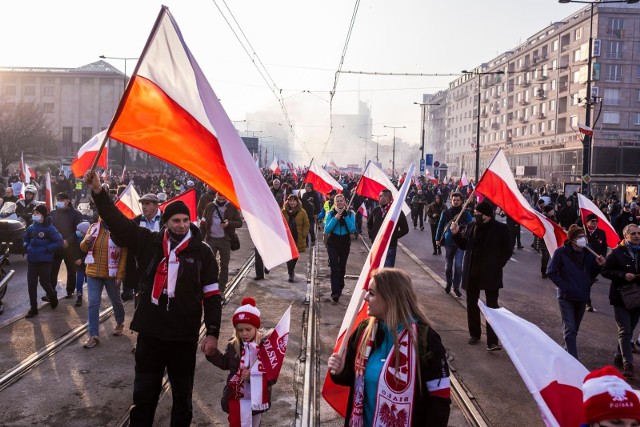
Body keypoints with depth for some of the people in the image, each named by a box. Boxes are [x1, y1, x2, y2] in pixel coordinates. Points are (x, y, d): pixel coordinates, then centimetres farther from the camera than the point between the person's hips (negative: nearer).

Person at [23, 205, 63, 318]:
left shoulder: (49, 228, -10)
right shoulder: (31, 228, 5)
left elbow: (59, 242, -12)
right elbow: (25, 239, 22)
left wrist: (46, 249, -16)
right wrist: (27, 248, 4)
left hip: (44, 261, -5)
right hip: (31, 260, 5)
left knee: (44, 282, 1)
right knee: (31, 284, 3)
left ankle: (53, 297, 32)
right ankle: (33, 308, 13)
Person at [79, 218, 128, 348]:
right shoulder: (93, 228, 3)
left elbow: (124, 255, -11)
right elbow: (83, 248, 10)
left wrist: (120, 274, -15)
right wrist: (86, 241, -13)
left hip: (111, 274, -3)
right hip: (93, 273, 4)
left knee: (116, 301, 15)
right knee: (93, 303, 0)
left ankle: (120, 323, 40)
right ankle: (93, 335, 6)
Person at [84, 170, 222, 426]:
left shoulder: (202, 252, -5)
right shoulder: (150, 242, -1)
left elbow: (212, 295, -4)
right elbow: (118, 222, -4)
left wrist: (212, 333, -7)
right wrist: (98, 192, -16)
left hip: (184, 336, -1)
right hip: (150, 332, 1)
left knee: (182, 394, 16)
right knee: (144, 392, 15)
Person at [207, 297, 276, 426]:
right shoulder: (233, 344, -5)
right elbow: (225, 364, 12)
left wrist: (253, 376, -30)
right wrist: (212, 353, -2)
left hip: (256, 399, -3)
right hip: (235, 396, 3)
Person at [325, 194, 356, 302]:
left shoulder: (350, 213, -3)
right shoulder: (331, 214, -4)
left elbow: (352, 229, -13)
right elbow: (326, 230, -12)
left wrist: (346, 216, -18)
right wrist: (335, 218, -20)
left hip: (345, 243, 2)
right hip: (333, 243, -2)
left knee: (342, 267, 14)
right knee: (334, 267, -11)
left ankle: (339, 288, 34)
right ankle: (335, 292, -16)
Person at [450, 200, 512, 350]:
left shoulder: (500, 228, -9)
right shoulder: (471, 226, 2)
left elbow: (508, 250, -3)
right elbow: (464, 245, 10)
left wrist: (497, 266, -11)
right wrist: (456, 234, -6)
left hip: (490, 274, -5)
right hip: (472, 273, 5)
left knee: (492, 306, -3)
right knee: (471, 304, 14)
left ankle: (492, 341, -1)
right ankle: (474, 334, 30)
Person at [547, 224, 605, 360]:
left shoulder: (588, 253, 1)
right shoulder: (561, 252, -11)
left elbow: (591, 274, 8)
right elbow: (551, 272, -7)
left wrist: (598, 265, -11)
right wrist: (564, 286, -12)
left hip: (582, 297, 5)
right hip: (566, 297, -5)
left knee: (574, 329, 15)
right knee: (570, 329, -10)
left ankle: (565, 353, 33)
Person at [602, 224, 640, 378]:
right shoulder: (616, 252, -7)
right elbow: (605, 271, -7)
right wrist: (623, 275, -19)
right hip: (621, 297, -5)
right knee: (625, 331, -7)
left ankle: (619, 358, 30)